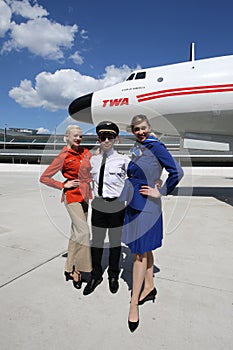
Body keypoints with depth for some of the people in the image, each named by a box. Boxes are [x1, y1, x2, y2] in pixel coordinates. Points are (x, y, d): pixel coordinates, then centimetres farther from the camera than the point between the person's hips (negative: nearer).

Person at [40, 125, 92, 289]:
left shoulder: (85, 152, 7)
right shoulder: (64, 156, -8)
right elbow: (44, 178, -5)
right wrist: (63, 185, -8)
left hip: (85, 195, 6)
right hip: (72, 196, -6)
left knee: (76, 233, 12)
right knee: (83, 232, -13)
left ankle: (70, 269, 27)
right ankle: (77, 269, 4)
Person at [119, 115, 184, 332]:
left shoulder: (155, 146, -12)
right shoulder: (136, 148, 11)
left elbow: (177, 172, -18)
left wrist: (161, 192, -12)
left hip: (146, 206, -8)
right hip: (134, 203, 8)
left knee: (140, 252, 0)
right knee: (144, 249, 19)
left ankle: (134, 303, 14)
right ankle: (149, 286, 37)